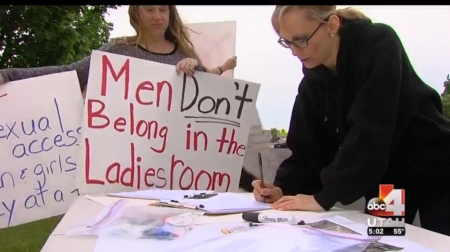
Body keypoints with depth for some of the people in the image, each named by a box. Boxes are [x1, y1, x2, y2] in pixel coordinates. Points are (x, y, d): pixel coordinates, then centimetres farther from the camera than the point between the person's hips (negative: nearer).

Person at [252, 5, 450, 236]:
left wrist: (326, 196, -34)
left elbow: (370, 132, -33)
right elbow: (308, 146, -5)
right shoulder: (313, 80, -6)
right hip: (385, 182, 5)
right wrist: (284, 187, -22)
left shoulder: (379, 45, -25)